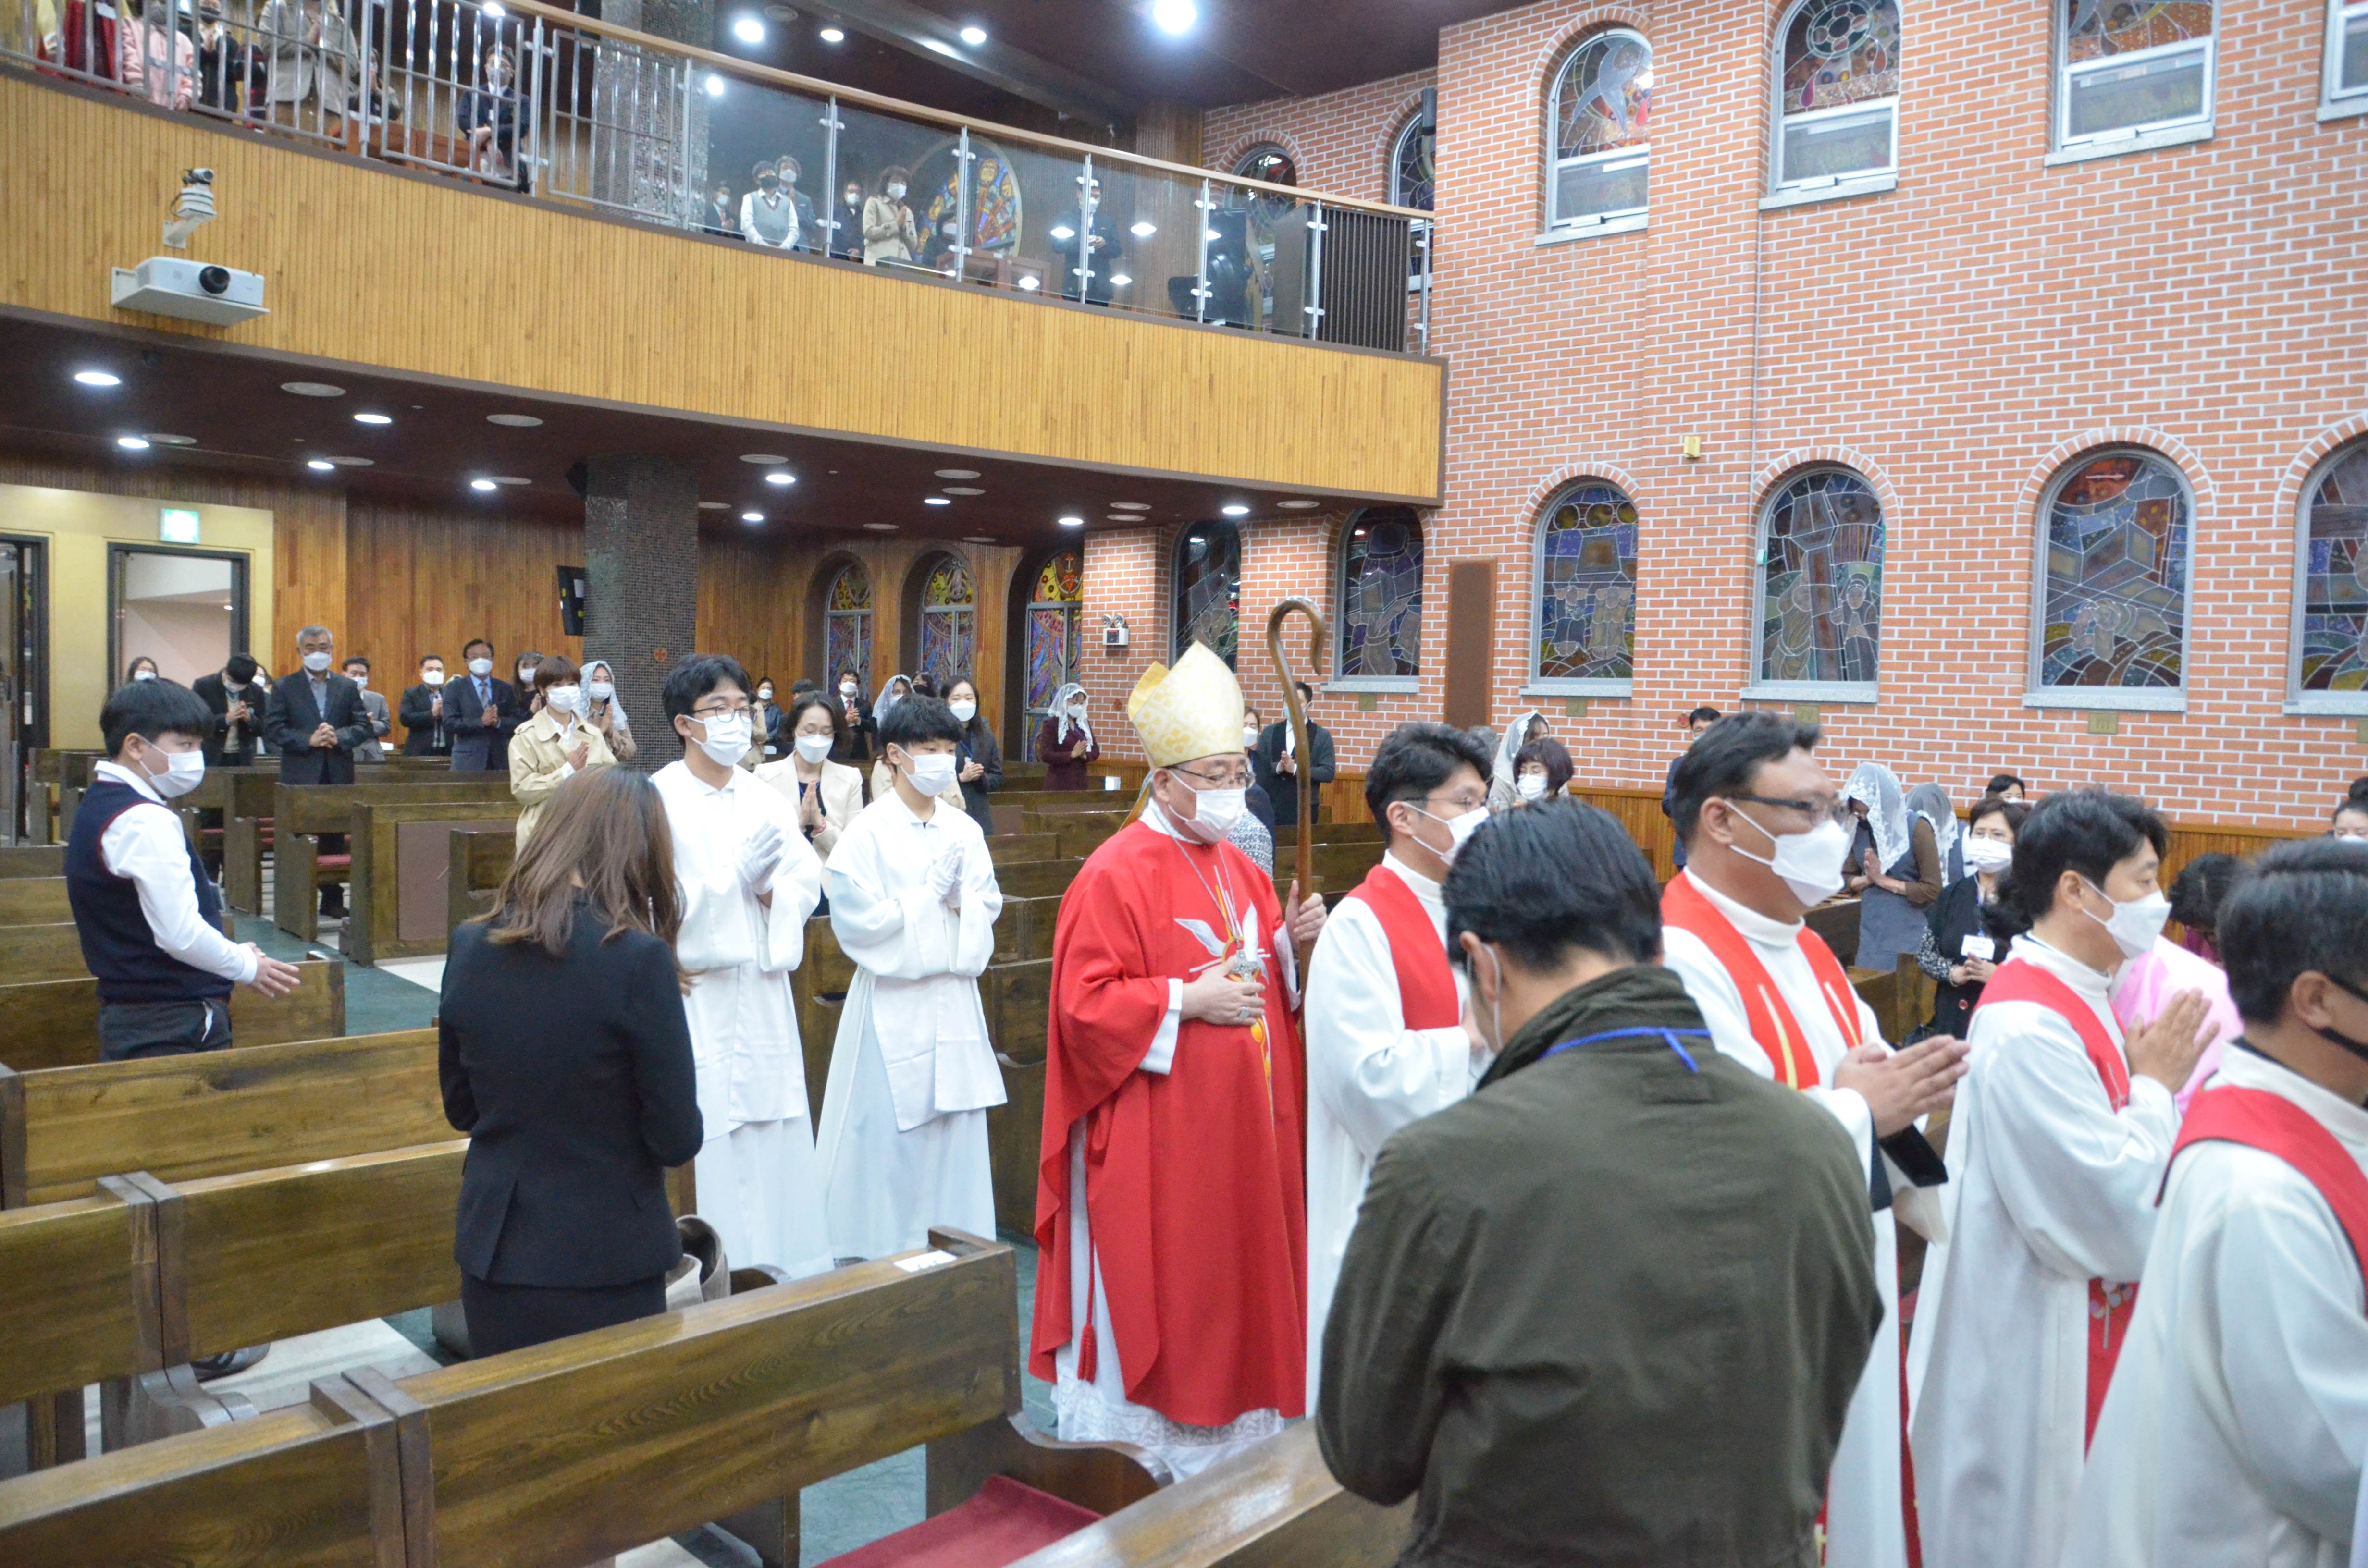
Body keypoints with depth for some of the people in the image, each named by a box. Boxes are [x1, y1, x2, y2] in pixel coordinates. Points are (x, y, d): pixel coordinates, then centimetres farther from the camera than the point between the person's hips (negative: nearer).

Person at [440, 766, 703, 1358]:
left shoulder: (470, 947, -3)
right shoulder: (638, 959, -19)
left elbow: (460, 1108, 10)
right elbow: (678, 1138, -12)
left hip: (493, 1253, 5)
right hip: (607, 1261, -5)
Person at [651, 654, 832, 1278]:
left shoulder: (766, 798, 10)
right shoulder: (659, 800, -6)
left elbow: (808, 879, 4)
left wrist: (767, 885, -15)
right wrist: (737, 877, -18)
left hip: (763, 987, 5)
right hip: (696, 992, -5)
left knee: (775, 1127, 9)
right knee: (709, 1134, -3)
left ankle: (787, 1263, 21)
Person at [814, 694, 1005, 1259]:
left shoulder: (964, 829, 6)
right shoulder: (867, 832, -8)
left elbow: (989, 904, 7)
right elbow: (857, 922, -14)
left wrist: (961, 894, -13)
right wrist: (930, 893, -9)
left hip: (954, 997, 5)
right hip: (894, 1003, -4)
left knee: (956, 1132, 9)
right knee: (891, 1136, -1)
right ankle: (886, 1251, 14)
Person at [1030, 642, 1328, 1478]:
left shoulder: (1235, 867, 11)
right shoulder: (1116, 875, -14)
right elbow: (1085, 1004, -17)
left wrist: (1290, 942, -1)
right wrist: (1187, 1000, -20)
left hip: (1239, 1130, 8)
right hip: (1153, 1140, -7)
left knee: (1233, 1280, 15)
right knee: (1151, 1292, 3)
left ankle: (1227, 1440, 30)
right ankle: (1132, 1455, 20)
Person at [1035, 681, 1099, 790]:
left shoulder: (1084, 724, 14)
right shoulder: (1051, 724, -4)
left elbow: (1096, 752, 13)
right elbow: (1045, 755, -13)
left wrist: (1084, 756, -9)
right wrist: (1073, 754, -19)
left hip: (1081, 782, 6)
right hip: (1059, 783, -6)